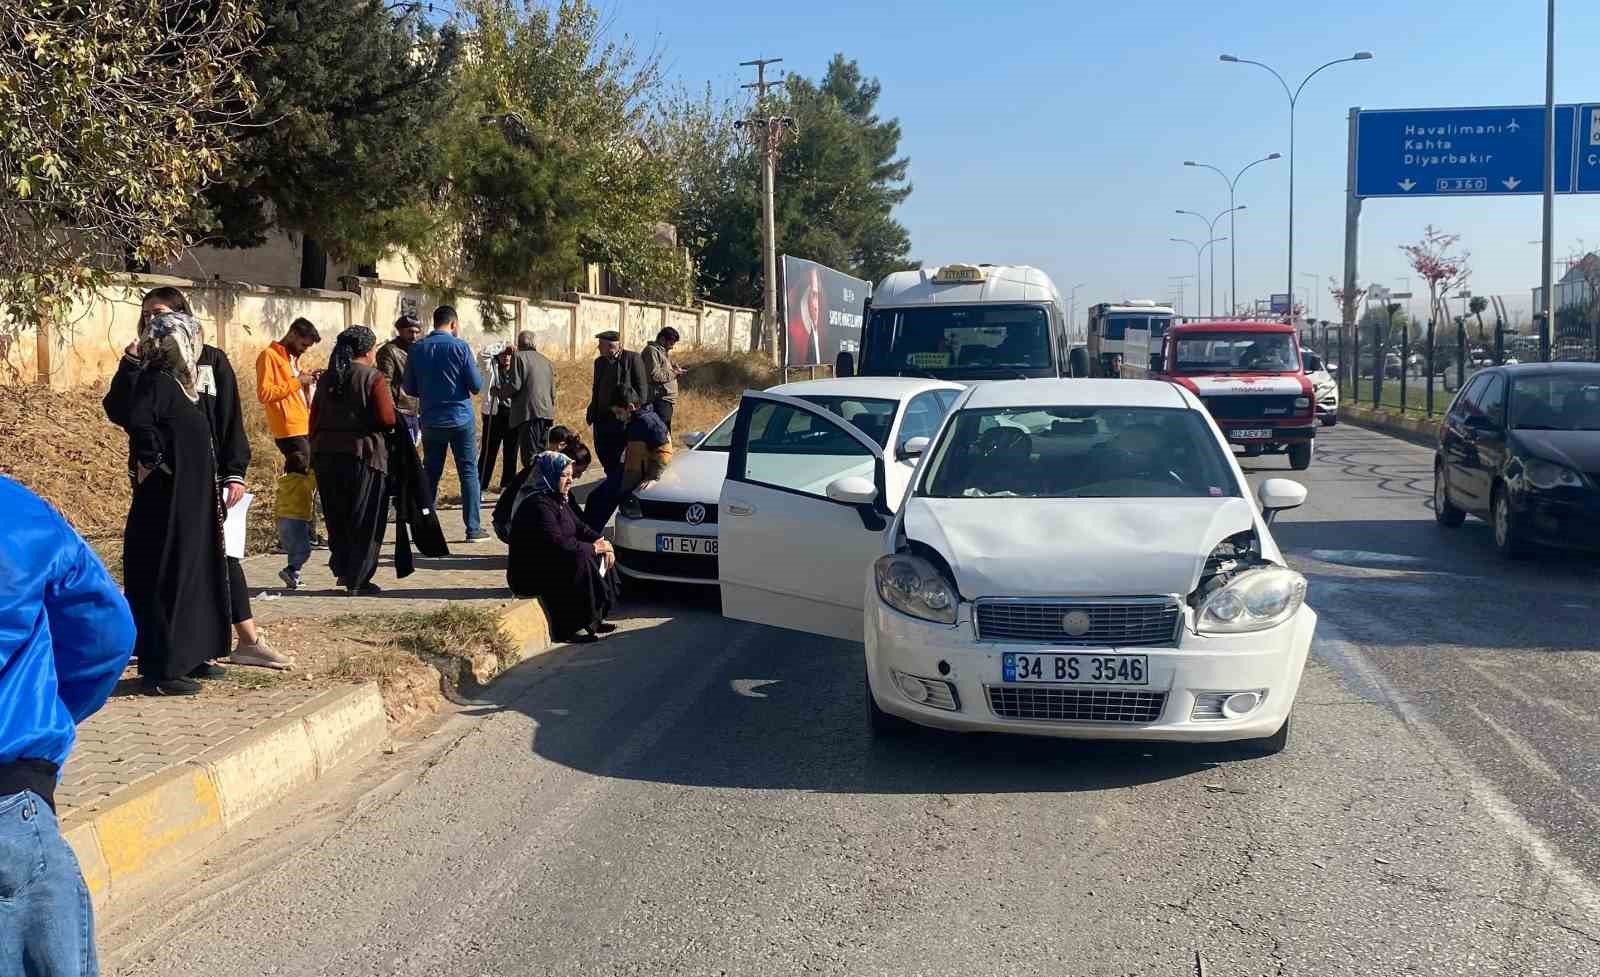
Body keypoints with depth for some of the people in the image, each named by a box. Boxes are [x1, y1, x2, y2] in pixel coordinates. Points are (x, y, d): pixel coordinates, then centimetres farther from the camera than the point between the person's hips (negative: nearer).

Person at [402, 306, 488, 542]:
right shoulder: (459, 347, -8)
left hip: (431, 422, 3)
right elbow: (476, 385, -8)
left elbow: (410, 388, 7)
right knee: (469, 473, 3)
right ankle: (473, 528, 2)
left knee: (430, 474, 12)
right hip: (460, 419, -3)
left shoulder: (417, 349, 2)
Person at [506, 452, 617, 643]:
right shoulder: (537, 505, -22)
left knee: (601, 556, 2)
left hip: (550, 565, 10)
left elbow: (579, 527, 13)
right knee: (581, 560, -28)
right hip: (528, 575, -10)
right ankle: (569, 629, -20)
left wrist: (602, 542, -6)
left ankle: (594, 618, 3)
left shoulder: (558, 499, 9)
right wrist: (593, 547, -19)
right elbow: (557, 545, -29)